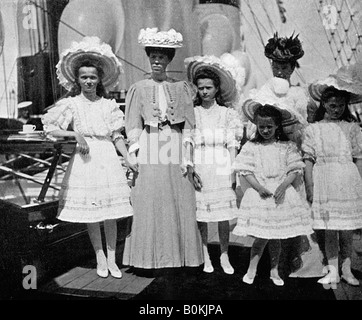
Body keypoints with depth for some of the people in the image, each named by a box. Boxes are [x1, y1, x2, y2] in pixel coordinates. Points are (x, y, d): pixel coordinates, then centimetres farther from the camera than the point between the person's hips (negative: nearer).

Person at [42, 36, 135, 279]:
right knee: (90, 213, 5)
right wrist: (75, 134, -14)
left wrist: (129, 160, -2)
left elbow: (117, 137, 6)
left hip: (109, 160, 1)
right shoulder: (72, 104, 1)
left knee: (110, 212, 4)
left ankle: (112, 260, 17)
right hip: (86, 160, -1)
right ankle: (100, 258, 22)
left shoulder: (109, 105, 6)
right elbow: (50, 128, -2)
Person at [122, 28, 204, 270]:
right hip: (149, 154, -1)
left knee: (180, 206, 2)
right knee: (148, 207, -1)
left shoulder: (182, 88, 10)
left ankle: (178, 256, 15)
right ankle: (148, 258, 9)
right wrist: (134, 160, -5)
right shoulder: (138, 89, 8)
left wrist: (188, 159, -1)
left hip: (175, 153, 1)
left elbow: (189, 126, 6)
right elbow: (133, 128, 4)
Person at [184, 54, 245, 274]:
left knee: (223, 216, 2)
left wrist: (233, 171, -1)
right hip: (199, 168, 0)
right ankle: (205, 256, 17)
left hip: (221, 169, 0)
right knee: (199, 215, 2)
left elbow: (233, 146, 5)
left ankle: (224, 256, 18)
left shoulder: (228, 114, 6)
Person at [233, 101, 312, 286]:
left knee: (276, 237, 9)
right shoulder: (251, 147, 1)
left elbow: (295, 169, 1)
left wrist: (283, 186, -14)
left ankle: (274, 272, 25)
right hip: (259, 193, -1)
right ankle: (251, 270, 16)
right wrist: (259, 187, -16)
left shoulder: (287, 146, 3)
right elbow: (246, 171, -2)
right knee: (261, 236, -3)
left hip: (281, 194, 1)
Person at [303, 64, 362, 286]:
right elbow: (308, 161, 3)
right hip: (324, 186, 0)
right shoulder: (313, 130, 4)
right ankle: (332, 272, 18)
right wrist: (309, 189, -1)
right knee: (329, 231, 6)